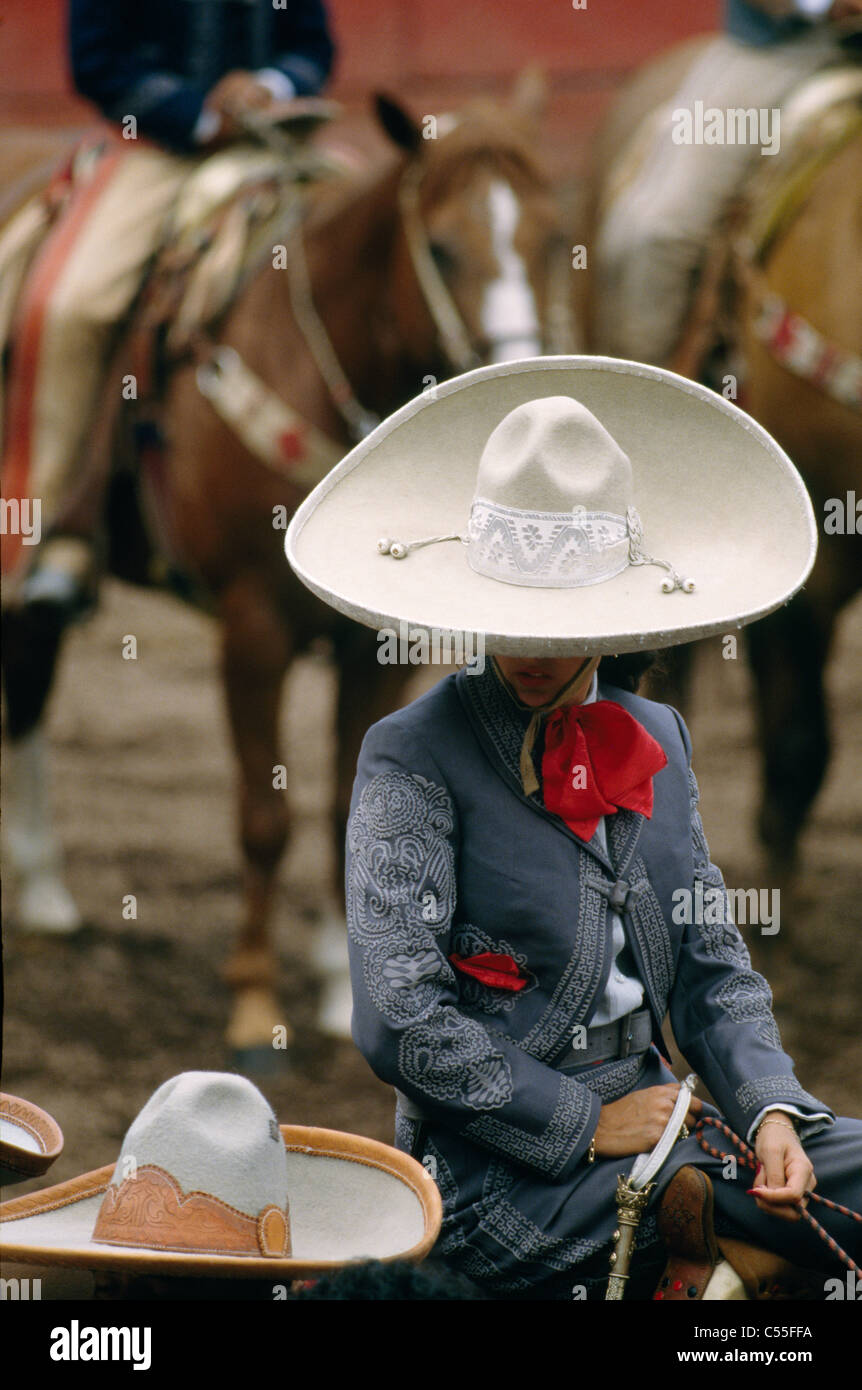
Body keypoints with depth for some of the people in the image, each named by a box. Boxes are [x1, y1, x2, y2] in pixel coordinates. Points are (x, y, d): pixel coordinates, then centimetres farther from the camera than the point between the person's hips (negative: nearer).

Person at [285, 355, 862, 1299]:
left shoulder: (654, 740, 15)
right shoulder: (413, 758, -5)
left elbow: (712, 969, 14)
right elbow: (400, 1021, -12)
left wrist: (769, 1113, -5)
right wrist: (585, 1125, -13)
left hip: (640, 1128, 6)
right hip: (494, 1176, -6)